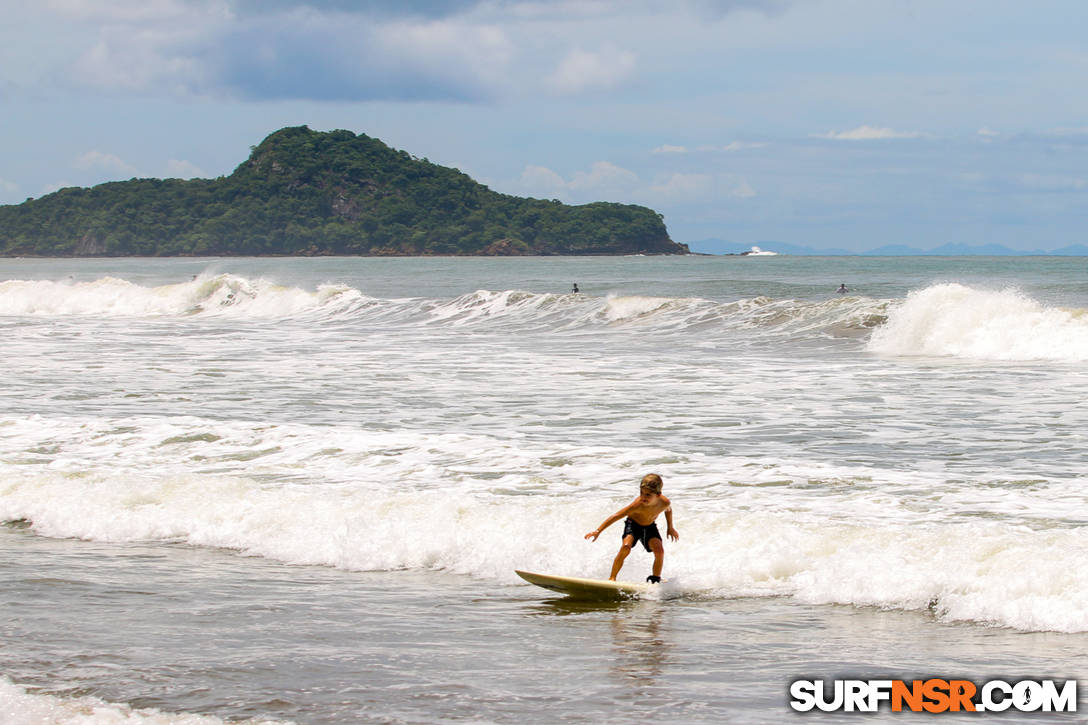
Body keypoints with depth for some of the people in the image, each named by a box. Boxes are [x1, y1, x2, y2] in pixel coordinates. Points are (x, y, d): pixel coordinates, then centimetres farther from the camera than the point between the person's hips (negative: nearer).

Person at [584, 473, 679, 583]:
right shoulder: (637, 505, -37)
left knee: (659, 551, -19)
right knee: (625, 548, -29)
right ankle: (612, 578, -14)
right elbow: (616, 516, -36)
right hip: (633, 525, -3)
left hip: (650, 527, 3)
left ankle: (656, 579, 3)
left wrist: (670, 528, 16)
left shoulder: (665, 503, -25)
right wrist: (598, 531, -40)